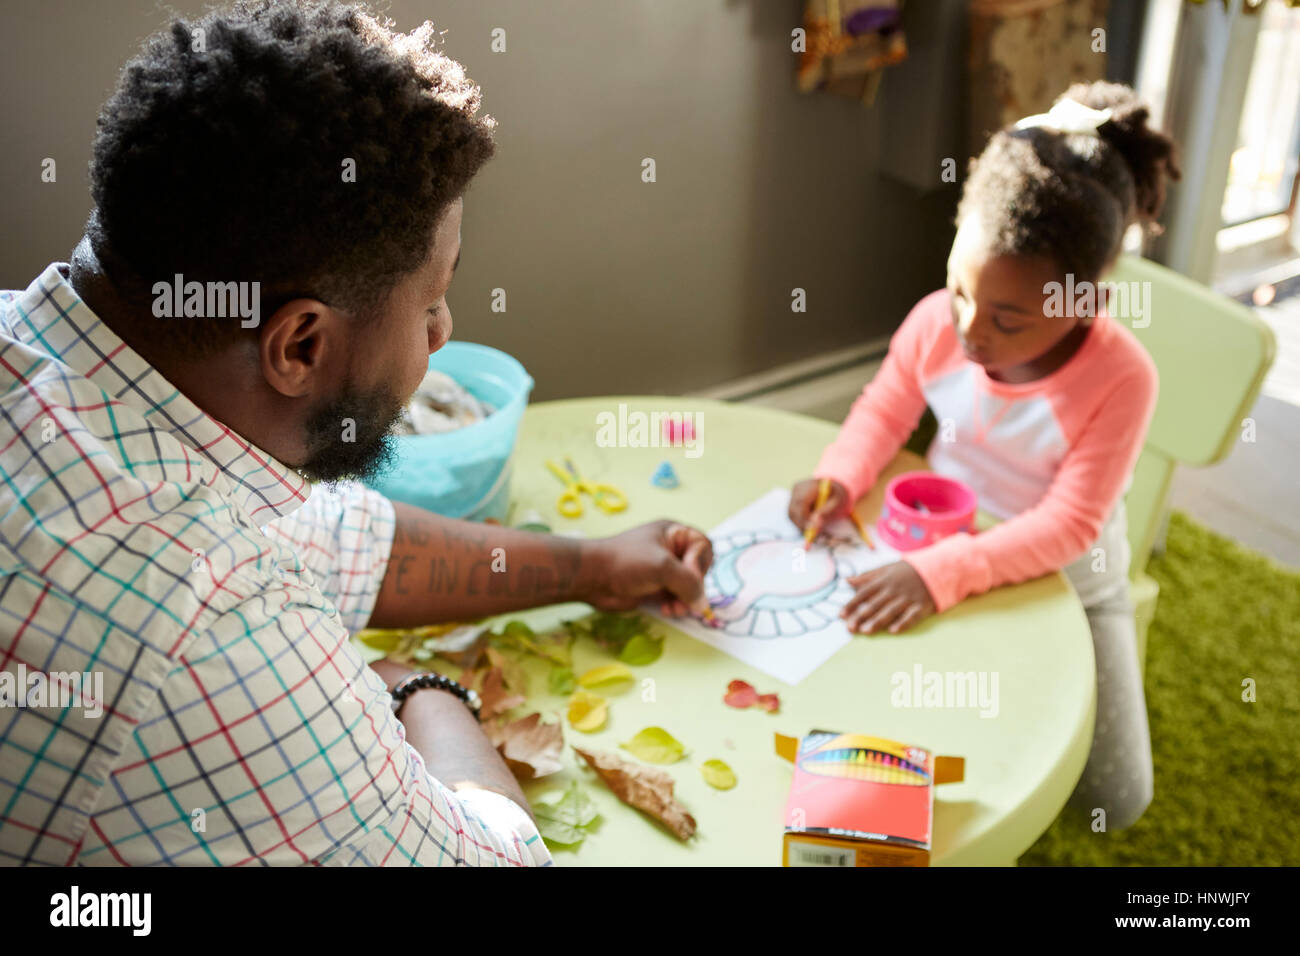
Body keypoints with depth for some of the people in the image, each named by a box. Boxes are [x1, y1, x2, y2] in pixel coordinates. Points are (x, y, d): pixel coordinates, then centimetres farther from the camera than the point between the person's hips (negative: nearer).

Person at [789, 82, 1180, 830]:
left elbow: (1068, 525, -30)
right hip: (943, 547, 3)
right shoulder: (935, 323, -20)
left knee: (1120, 800, 0)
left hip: (1064, 577, -2)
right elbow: (884, 411, -2)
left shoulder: (1121, 377, -31)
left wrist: (941, 573, -41)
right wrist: (841, 479, -23)